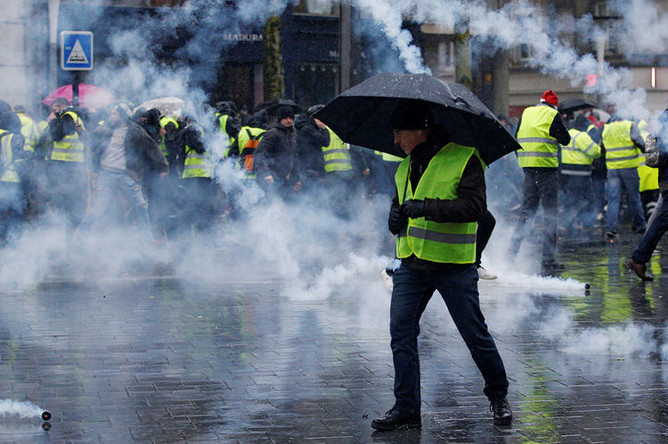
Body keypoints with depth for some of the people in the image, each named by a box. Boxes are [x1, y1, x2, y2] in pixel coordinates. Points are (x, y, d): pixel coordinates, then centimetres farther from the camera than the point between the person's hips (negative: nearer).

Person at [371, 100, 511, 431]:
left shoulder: (464, 158, -8)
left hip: (453, 266, -6)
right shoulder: (406, 166, 14)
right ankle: (406, 409, 5)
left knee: (475, 334, 3)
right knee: (401, 332, -2)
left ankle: (498, 396, 24)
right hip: (411, 264, 6)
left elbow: (475, 205, -18)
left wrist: (427, 207, -24)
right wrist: (396, 217, 2)